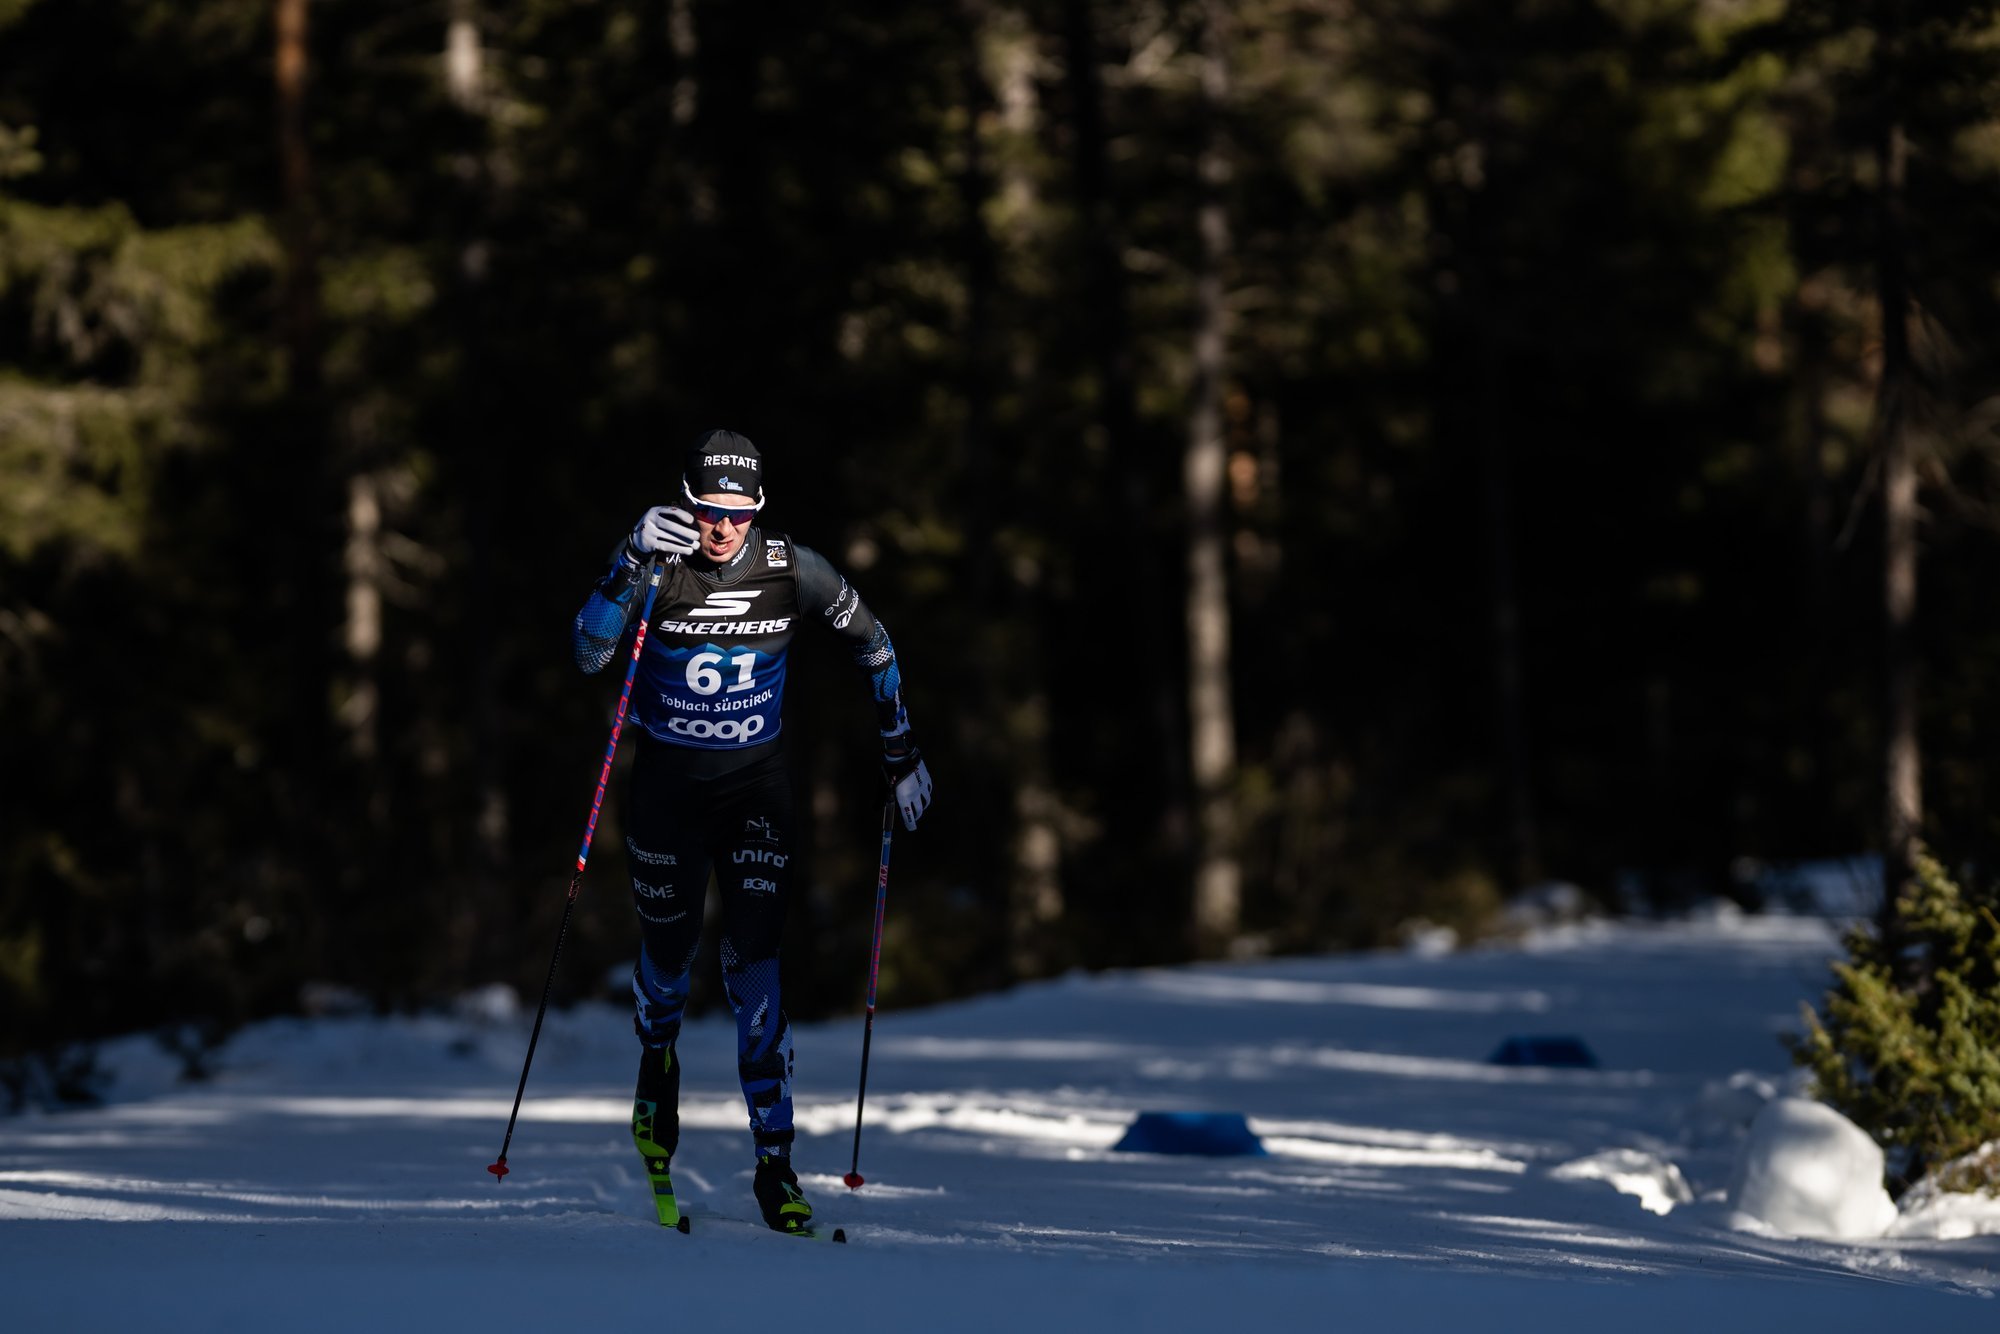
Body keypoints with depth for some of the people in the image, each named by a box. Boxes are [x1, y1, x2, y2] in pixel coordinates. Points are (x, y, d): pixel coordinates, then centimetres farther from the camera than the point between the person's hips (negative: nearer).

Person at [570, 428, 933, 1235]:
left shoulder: (792, 572, -11)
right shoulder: (658, 561, -14)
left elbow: (870, 643, 5)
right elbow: (589, 653, -27)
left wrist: (900, 752, 8)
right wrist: (634, 565, -39)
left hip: (756, 787, 0)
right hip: (666, 783, 0)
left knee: (754, 968, -11)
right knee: (667, 957, 12)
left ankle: (775, 1164, -9)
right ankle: (657, 1065, 48)